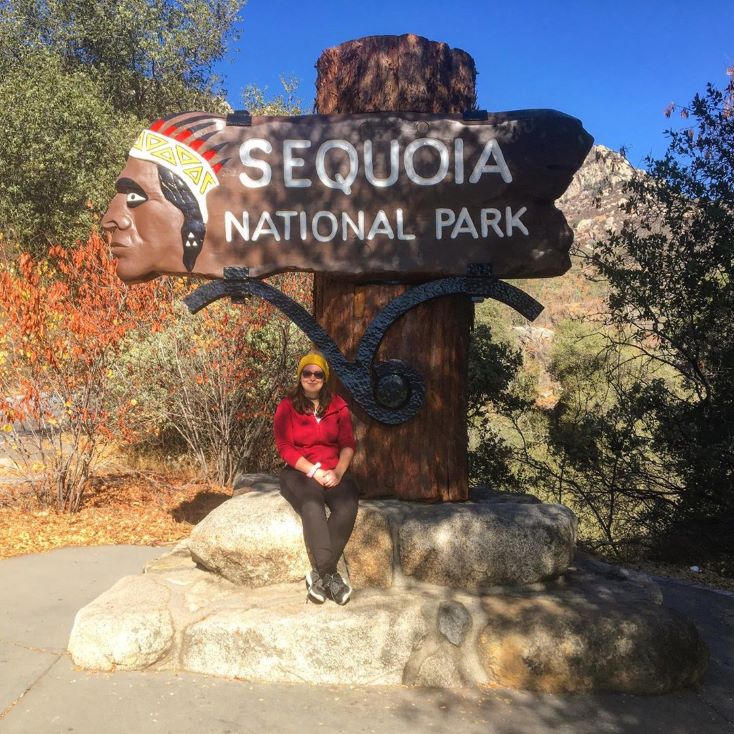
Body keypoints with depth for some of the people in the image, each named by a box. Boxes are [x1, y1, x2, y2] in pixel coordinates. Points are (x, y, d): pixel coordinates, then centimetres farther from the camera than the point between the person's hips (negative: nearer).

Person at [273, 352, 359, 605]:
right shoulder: (287, 407, 2)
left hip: (334, 473, 2)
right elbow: (285, 448, -5)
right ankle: (330, 575, -34)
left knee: (347, 506, -30)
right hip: (299, 472, -2)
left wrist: (338, 472, -14)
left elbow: (348, 444, 4)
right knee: (312, 507, -35)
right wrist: (314, 471, -15)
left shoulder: (338, 406, 9)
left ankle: (319, 575, -26)